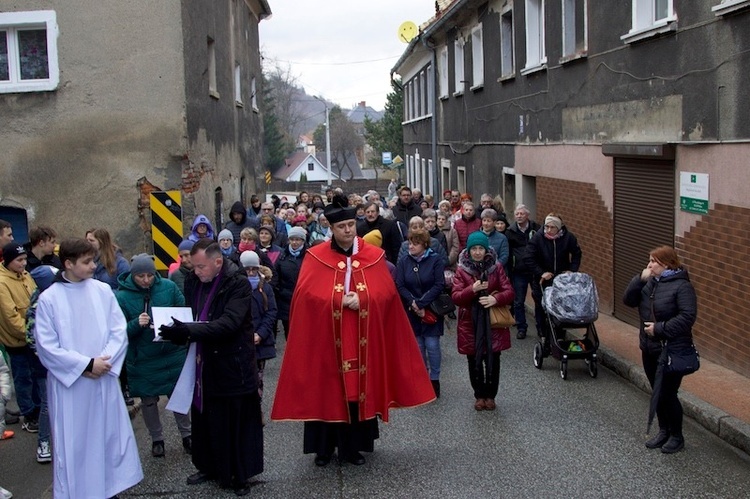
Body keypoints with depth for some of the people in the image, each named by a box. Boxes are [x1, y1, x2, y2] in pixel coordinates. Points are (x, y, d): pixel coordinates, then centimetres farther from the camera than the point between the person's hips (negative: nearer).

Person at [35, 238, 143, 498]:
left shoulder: (103, 290, 0)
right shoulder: (49, 299, -7)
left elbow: (119, 331, 0)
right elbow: (47, 346, -9)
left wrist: (103, 361, -14)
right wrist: (86, 364, -14)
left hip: (104, 380, 3)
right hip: (69, 383, -3)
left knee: (109, 436, 11)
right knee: (73, 443, 5)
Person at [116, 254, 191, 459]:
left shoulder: (168, 287, -6)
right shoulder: (122, 296, -10)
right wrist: (137, 324, -28)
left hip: (173, 353, 1)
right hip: (143, 359, -1)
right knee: (148, 401, 12)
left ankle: (186, 435, 30)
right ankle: (157, 439, 31)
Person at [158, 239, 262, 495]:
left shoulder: (238, 284, -15)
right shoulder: (193, 281, 5)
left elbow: (228, 323, -26)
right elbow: (188, 316, 14)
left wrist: (187, 331, -33)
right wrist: (177, 331, -9)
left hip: (233, 365, -6)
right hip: (203, 364, 6)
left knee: (236, 422, 5)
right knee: (204, 419, 13)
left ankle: (240, 475, 20)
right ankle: (209, 466, 32)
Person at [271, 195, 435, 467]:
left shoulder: (374, 256, 3)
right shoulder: (315, 257, -2)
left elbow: (386, 293, -1)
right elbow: (307, 295, -10)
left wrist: (361, 300, -17)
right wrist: (341, 301, -16)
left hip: (362, 340, 2)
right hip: (325, 338, -2)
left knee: (359, 389, 7)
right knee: (327, 391, 4)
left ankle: (352, 446, 21)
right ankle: (324, 448, 17)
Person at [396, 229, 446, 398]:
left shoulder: (436, 261, -6)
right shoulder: (404, 263, 3)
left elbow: (439, 285, -13)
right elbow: (399, 286, -4)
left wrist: (421, 304, -18)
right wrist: (413, 303, -18)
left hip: (432, 310, -3)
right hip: (412, 312, 3)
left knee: (432, 346, -1)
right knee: (418, 347, 8)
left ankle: (434, 380, 13)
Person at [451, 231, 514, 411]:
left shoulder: (496, 267, 0)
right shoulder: (462, 270, -2)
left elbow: (509, 292, -3)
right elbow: (455, 297, -9)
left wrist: (496, 298, -23)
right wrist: (472, 289, -25)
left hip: (493, 323, 0)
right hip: (470, 324, 0)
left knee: (493, 361, 6)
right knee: (474, 362, 9)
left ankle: (490, 395, 24)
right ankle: (479, 395, 26)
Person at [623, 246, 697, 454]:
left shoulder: (682, 286, -14)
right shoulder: (650, 282, 7)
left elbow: (687, 317, -21)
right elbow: (628, 300, 2)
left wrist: (660, 328, -21)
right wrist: (640, 279, -10)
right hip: (649, 348, 7)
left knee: (666, 394, -3)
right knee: (657, 393, 16)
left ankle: (677, 436, 15)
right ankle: (664, 431, 31)